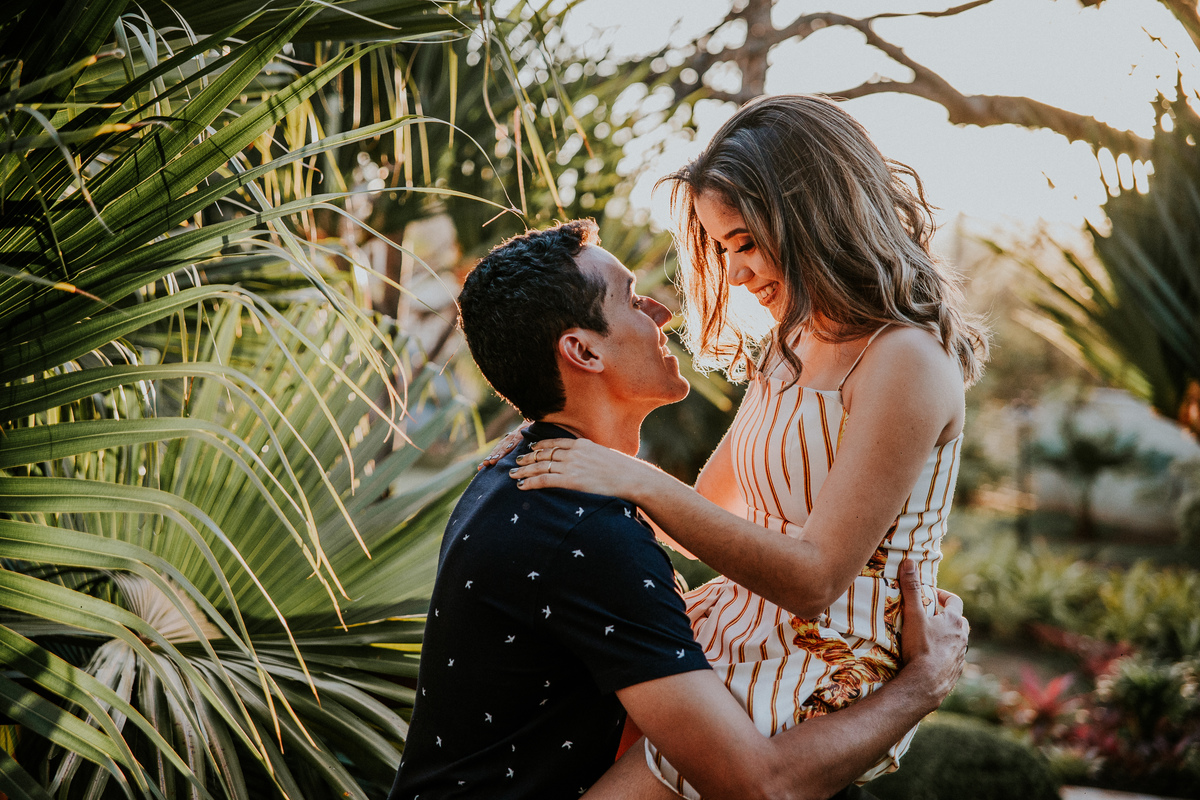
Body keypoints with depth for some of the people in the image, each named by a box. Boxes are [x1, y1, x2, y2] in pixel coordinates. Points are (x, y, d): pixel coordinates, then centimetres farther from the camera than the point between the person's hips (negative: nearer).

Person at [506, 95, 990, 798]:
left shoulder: (905, 362, -18)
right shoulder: (792, 345, 10)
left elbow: (813, 578, -23)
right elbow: (714, 500, 17)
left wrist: (641, 483, -25)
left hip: (830, 685, -9)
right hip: (740, 633, 9)